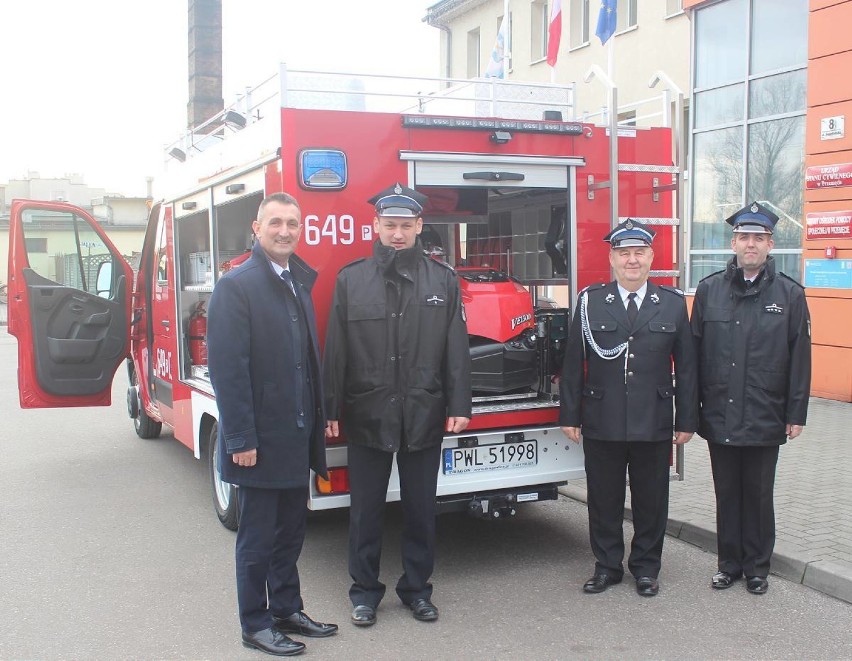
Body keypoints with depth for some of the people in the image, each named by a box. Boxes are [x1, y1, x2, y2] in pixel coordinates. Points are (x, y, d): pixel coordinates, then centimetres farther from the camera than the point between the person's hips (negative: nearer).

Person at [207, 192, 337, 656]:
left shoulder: (299, 283, 11)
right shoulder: (236, 286, -14)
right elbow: (227, 369, -19)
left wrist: (314, 423, 10)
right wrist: (240, 439, -20)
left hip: (297, 438, 8)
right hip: (260, 440, -7)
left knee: (290, 531, 18)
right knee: (258, 538, 6)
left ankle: (286, 610, 33)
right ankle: (255, 626, 21)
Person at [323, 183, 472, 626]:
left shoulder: (443, 280, 3)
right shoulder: (351, 279, 1)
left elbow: (456, 350, 2)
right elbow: (336, 351, 0)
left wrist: (459, 406, -3)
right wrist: (330, 410, -2)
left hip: (424, 418, 1)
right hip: (366, 417, 0)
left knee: (421, 509, 12)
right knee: (366, 509, 9)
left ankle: (416, 588, 28)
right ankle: (365, 591, 24)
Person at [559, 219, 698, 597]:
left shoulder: (673, 304, 3)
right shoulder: (590, 302, 1)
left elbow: (686, 367, 4)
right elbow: (573, 364, 1)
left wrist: (687, 420, 2)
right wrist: (570, 415, -1)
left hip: (655, 424, 1)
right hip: (602, 424, 0)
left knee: (651, 500, 11)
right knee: (604, 499, 9)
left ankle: (646, 567, 27)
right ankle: (607, 566, 25)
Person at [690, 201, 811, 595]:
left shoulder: (790, 294, -1)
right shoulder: (709, 290, 3)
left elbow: (799, 359, 0)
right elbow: (694, 354, 5)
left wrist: (796, 414, -2)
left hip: (765, 420, -1)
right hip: (719, 417, 1)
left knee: (759, 495, 11)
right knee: (727, 495, 12)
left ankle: (757, 568, 25)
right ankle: (729, 563, 26)